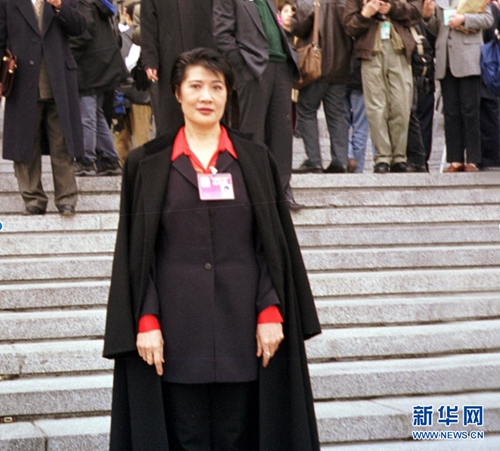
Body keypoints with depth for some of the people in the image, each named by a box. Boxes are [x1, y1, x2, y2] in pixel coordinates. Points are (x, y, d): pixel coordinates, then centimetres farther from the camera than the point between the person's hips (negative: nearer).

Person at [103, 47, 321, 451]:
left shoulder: (256, 160, 7)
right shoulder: (147, 164, 5)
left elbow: (275, 244, 5)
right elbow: (136, 252, 2)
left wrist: (271, 313, -5)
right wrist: (145, 321, -7)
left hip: (241, 326, 1)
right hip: (177, 331, -1)